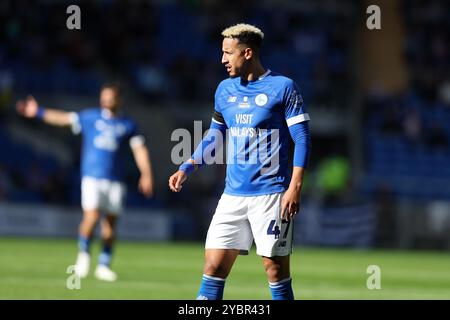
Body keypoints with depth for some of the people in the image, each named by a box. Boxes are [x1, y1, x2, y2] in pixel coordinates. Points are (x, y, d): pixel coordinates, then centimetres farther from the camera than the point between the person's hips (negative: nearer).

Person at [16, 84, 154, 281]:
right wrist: (38, 112, 3)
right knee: (91, 216, -18)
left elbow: (140, 150, 6)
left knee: (110, 224, 2)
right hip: (92, 177, -1)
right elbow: (64, 119, 9)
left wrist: (146, 174, -6)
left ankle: (104, 265, 16)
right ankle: (84, 254, 5)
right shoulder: (90, 117, 9)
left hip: (115, 181, 2)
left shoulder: (127, 125, 9)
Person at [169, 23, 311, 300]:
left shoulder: (282, 87, -5)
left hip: (272, 194, -5)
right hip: (233, 195, 5)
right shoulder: (225, 90, 12)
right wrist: (186, 169, 9)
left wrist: (295, 187, -15)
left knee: (276, 269, -3)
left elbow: (302, 139, -7)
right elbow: (214, 140, 22)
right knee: (214, 265, -1)